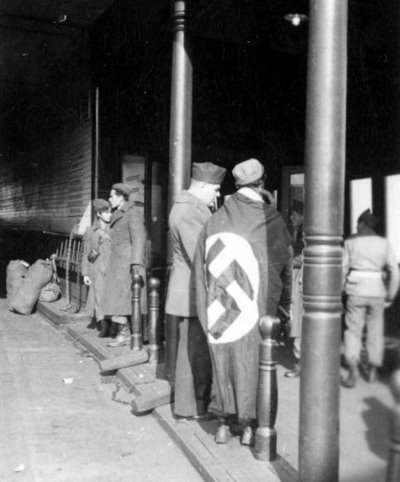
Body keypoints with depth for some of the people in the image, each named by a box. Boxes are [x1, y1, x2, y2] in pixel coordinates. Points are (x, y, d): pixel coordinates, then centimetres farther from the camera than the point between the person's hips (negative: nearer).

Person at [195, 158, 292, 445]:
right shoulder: (273, 220, -5)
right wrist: (285, 303, 14)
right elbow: (285, 266, 3)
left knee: (223, 361, 13)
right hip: (258, 306, -2)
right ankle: (248, 425, 16)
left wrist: (208, 308, 11)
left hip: (222, 304, 2)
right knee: (252, 362, 9)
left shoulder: (216, 220, 0)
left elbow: (202, 267, 2)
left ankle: (224, 424, 20)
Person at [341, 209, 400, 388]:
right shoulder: (384, 243, 5)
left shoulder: (351, 242, 1)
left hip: (356, 290, -2)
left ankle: (353, 370, -14)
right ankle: (372, 371, 22)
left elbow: (343, 269, 0)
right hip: (377, 292, 2)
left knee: (353, 330, 2)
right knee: (375, 331, 15)